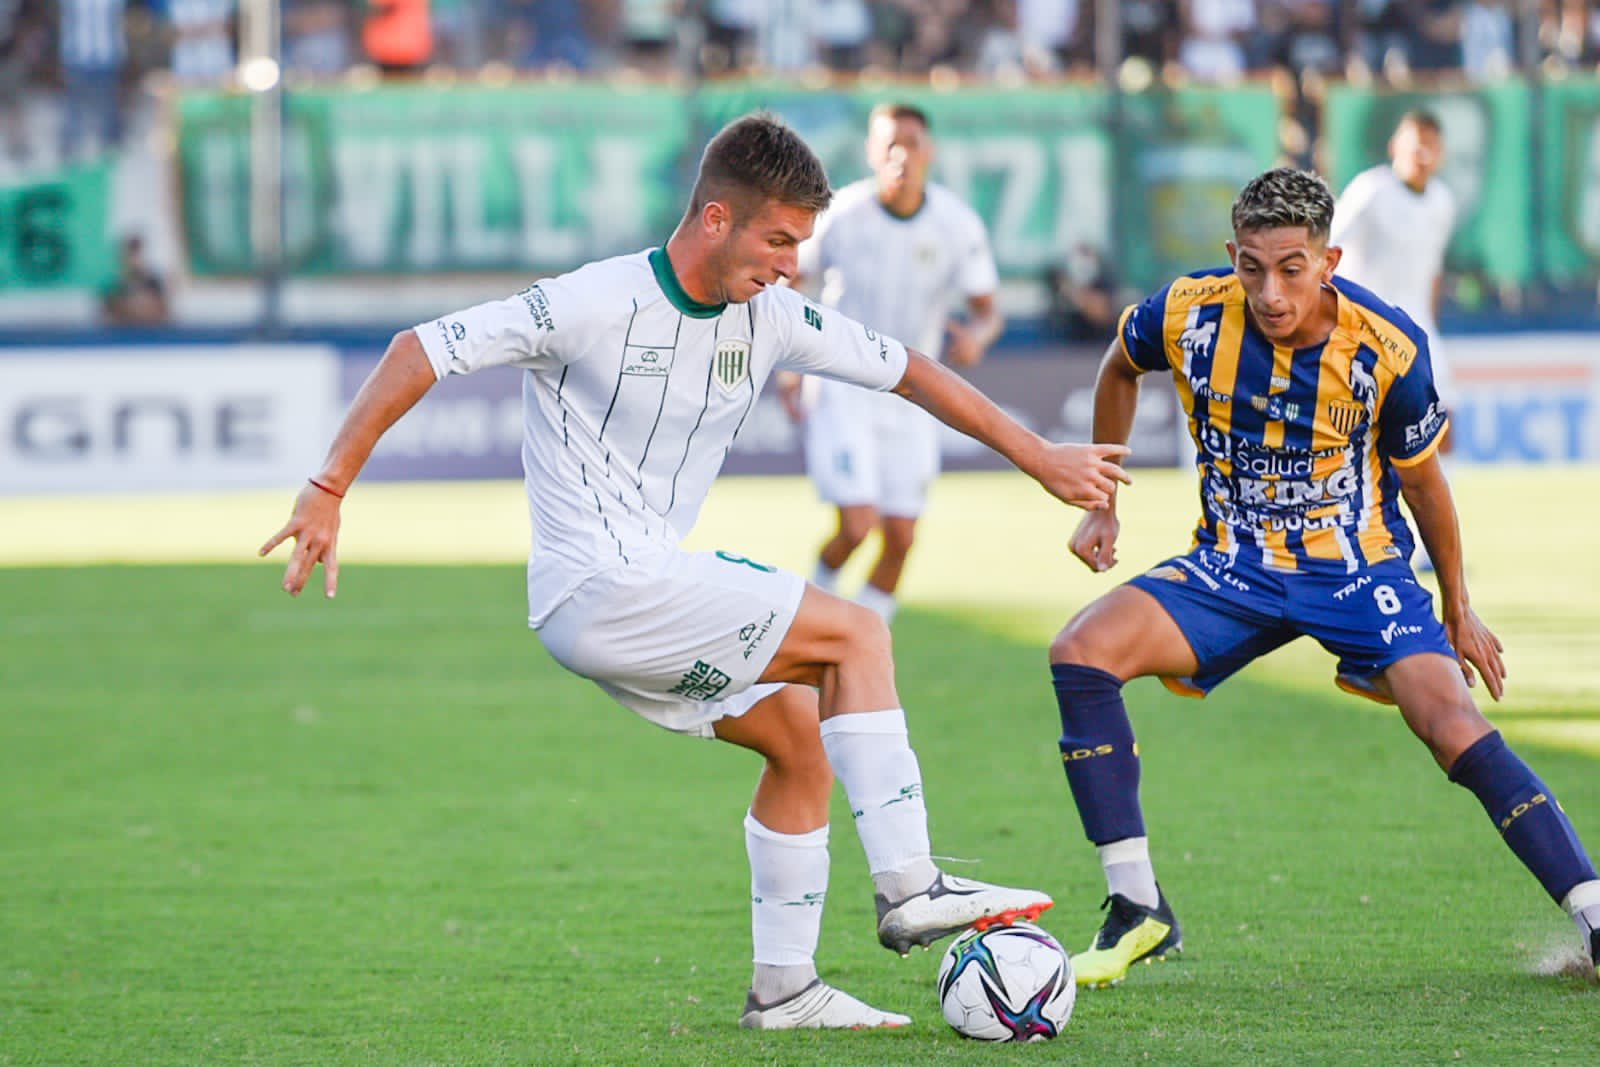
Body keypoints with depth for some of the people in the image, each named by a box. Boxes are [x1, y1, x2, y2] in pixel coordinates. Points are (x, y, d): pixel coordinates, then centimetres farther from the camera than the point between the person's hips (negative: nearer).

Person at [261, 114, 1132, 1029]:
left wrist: (1043, 459, 16)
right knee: (857, 634, -10)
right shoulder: (595, 305, -17)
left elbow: (907, 370, 14)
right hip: (598, 586, -8)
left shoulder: (770, 318, 4)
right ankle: (909, 888, -12)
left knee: (800, 738, 6)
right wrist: (328, 494, -16)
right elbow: (420, 351, -13)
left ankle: (785, 986, 12)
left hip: (653, 589, 8)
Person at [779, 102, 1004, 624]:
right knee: (858, 525, -17)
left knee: (901, 537, 1)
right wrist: (789, 365, -7)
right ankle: (822, 587, 17)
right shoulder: (841, 215, -13)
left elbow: (987, 310, -3)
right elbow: (786, 281, 2)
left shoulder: (957, 224, -9)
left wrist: (977, 334, -28)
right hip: (842, 383, -3)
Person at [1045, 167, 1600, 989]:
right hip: (1232, 569, 2)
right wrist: (1102, 506, 11)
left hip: (1360, 569, -2)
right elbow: (1120, 369, 10)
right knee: (1080, 652, -21)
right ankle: (1137, 912, -12)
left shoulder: (1387, 350, -19)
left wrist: (1458, 611, 9)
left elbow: (1421, 479, -1)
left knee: (1456, 729, -25)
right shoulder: (1188, 314, -16)